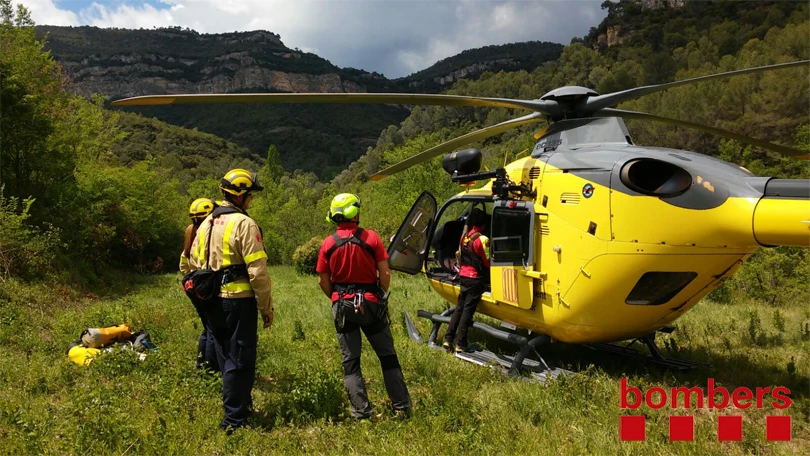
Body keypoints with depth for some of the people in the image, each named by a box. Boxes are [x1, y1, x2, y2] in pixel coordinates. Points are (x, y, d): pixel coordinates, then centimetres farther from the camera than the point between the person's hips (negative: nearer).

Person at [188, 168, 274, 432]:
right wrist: (267, 307, -9)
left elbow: (195, 265, 16)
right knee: (240, 361, 1)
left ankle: (240, 404, 34)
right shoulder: (244, 224, -14)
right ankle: (234, 419, 6)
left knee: (226, 358, 19)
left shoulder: (206, 223, 11)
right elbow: (257, 271, -17)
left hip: (213, 301, 8)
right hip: (239, 301, -8)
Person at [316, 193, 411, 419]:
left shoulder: (328, 244, -3)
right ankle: (401, 405, 16)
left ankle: (361, 410, 9)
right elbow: (385, 273, -8)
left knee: (350, 362, 10)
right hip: (370, 303, -1)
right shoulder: (371, 237, -8)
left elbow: (323, 281, 1)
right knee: (388, 356, 12)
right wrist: (382, 298, 8)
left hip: (343, 307, 1)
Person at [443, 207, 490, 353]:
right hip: (476, 278, -7)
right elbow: (488, 262, -9)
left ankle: (448, 339, 12)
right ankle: (461, 344, 2)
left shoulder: (464, 237, 8)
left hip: (463, 275, 7)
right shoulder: (481, 239, -14)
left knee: (459, 307, 14)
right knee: (468, 310, -2)